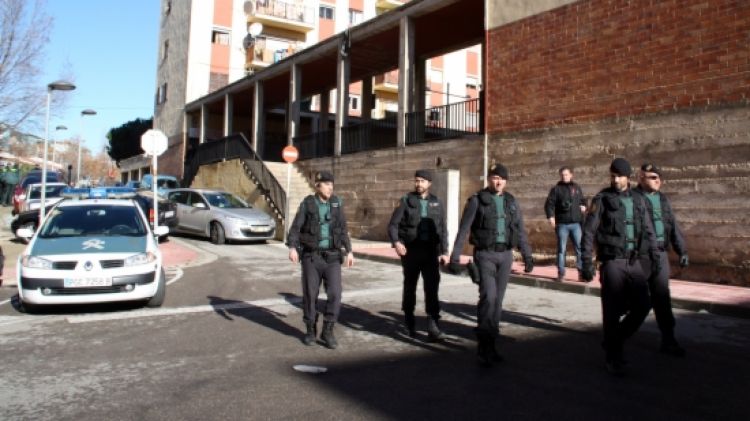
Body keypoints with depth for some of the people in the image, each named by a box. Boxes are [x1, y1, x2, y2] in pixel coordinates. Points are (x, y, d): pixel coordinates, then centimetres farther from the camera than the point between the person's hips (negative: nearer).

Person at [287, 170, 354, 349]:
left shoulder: (337, 203, 4)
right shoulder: (307, 204, -2)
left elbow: (343, 229, 11)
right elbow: (295, 228, -6)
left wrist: (348, 251, 7)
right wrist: (292, 248, -21)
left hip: (332, 257, 2)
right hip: (311, 256, -1)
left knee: (335, 294, -6)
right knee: (310, 295, 5)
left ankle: (328, 331, 7)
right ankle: (311, 330, 21)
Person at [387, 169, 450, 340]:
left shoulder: (437, 204, 7)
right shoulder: (406, 201, 0)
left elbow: (443, 230, 9)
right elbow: (393, 225, -4)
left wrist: (444, 251, 2)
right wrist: (396, 242, -21)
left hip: (430, 251, 1)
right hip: (411, 250, -1)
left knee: (432, 286, -8)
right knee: (410, 286, 11)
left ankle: (432, 324, -5)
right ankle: (409, 321, 28)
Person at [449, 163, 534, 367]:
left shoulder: (511, 202, 10)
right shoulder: (477, 201, -3)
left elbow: (520, 231, 13)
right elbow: (463, 230, -5)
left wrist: (527, 256, 8)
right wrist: (454, 256, -10)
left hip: (505, 255, 4)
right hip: (485, 254, -4)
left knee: (498, 299, 7)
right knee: (488, 296, -17)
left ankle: (490, 343, 17)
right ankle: (483, 344, -8)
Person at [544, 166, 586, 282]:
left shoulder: (577, 188, 13)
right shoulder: (556, 189, 3)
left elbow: (583, 200, 26)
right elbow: (549, 204, -4)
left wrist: (583, 206, 4)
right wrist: (550, 216, -18)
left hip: (576, 223, 2)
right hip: (562, 224, -2)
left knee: (580, 247, -1)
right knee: (561, 248, 3)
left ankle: (581, 271, 8)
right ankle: (561, 272, 10)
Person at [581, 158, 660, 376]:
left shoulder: (638, 200, 11)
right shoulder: (602, 199, -4)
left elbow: (648, 231, 15)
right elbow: (588, 233, -7)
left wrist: (654, 255, 5)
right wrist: (587, 263, -11)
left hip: (635, 263, 5)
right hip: (612, 262, -5)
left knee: (642, 306, 3)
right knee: (612, 312, 1)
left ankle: (613, 342, 24)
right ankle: (613, 357, 15)